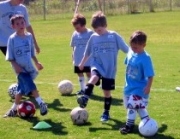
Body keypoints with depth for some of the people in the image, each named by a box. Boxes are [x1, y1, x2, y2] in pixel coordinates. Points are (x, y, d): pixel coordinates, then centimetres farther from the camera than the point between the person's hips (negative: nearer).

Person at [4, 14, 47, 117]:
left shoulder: (29, 36, 5)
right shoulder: (12, 39, -9)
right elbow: (10, 57, -7)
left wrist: (37, 63, 9)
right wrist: (16, 66, -18)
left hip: (29, 68, 5)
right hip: (20, 69, -5)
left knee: (21, 90, 9)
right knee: (31, 86, -20)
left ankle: (14, 109, 20)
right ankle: (41, 104, -14)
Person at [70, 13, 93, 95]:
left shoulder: (90, 33, -11)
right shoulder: (75, 34, 3)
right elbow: (73, 46, 12)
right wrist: (73, 56, 12)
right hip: (78, 60, 5)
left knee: (88, 73, 2)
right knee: (80, 74, 12)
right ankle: (82, 89, 23)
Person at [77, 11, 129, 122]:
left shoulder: (114, 36, -7)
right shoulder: (93, 37, 2)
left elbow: (127, 49, -5)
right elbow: (88, 52, 16)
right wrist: (82, 63, 26)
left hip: (110, 69, -1)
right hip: (97, 66, 1)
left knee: (107, 92, 6)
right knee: (94, 77, -33)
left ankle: (106, 113, 23)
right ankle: (85, 98, -39)